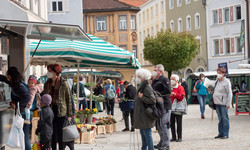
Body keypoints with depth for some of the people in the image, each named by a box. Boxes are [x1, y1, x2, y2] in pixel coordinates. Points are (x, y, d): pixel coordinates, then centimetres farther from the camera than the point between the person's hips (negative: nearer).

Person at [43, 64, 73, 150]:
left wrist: (69, 114, -6)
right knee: (53, 133, 8)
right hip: (50, 110, 4)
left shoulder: (63, 83, -5)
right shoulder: (47, 84, 9)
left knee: (60, 133, -1)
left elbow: (69, 99, -3)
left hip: (61, 111, -4)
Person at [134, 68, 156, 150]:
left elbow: (153, 100, -25)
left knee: (147, 133, -6)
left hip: (145, 115, -11)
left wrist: (142, 97, -23)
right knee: (142, 132, 17)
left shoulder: (147, 88, -18)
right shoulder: (142, 87, 14)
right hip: (141, 115, 11)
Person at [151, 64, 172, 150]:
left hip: (165, 106, -9)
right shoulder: (154, 81, 18)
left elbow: (168, 91, -21)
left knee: (164, 125, -6)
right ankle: (162, 142, 25)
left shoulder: (164, 79, -9)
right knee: (158, 126, 14)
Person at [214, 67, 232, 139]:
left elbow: (229, 93, -9)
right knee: (220, 119, 11)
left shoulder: (226, 82, -7)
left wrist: (228, 104, -13)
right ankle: (220, 133, 17)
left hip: (223, 103, -7)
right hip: (217, 103, 7)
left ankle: (226, 134, 2)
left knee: (225, 118, -3)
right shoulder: (217, 81, 13)